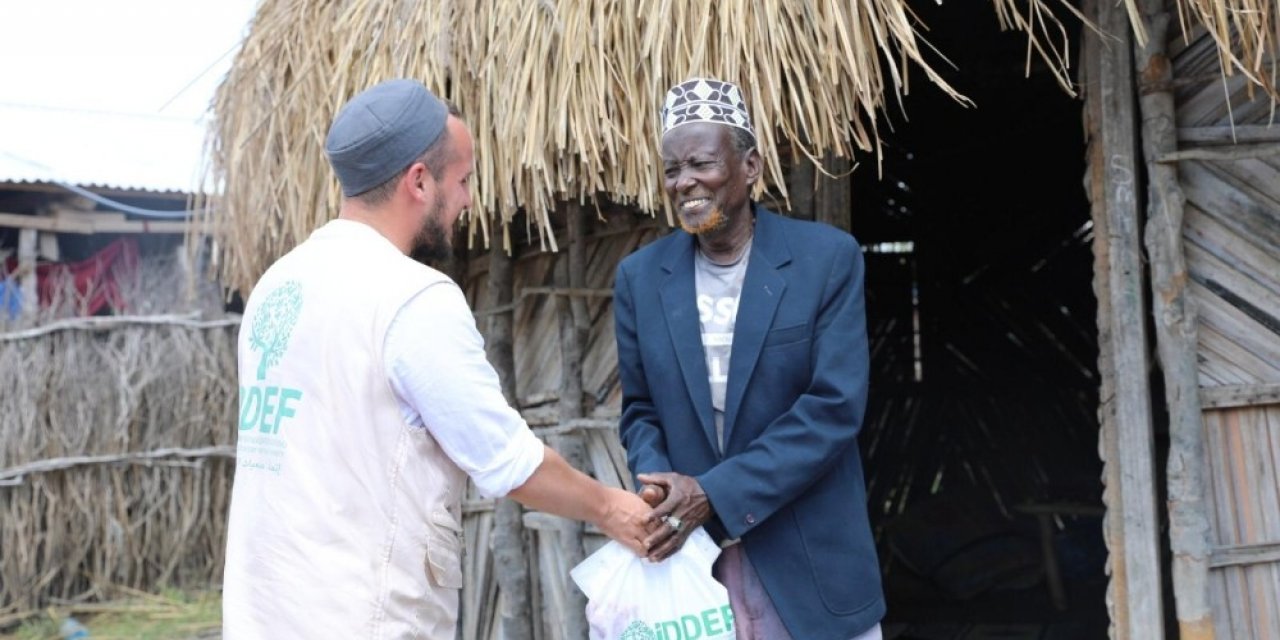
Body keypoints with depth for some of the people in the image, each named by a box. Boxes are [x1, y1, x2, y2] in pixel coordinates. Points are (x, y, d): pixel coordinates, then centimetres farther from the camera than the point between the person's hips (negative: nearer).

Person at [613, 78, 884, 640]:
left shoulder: (828, 258, -7)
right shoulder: (640, 277, 4)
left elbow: (835, 406, -13)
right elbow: (640, 410, 10)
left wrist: (714, 493, -19)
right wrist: (662, 485, -13)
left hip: (809, 562, -2)